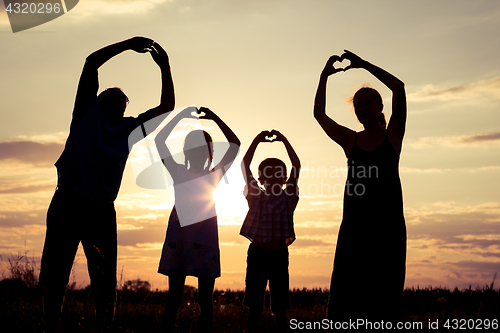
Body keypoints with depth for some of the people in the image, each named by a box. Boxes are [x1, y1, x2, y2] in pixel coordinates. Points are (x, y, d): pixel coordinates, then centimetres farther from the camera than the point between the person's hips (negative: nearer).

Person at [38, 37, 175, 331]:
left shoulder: (129, 128, 23)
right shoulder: (88, 111, 18)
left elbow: (167, 106, 20)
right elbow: (92, 62, 11)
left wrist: (165, 67, 14)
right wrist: (127, 44, 8)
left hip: (102, 210, 3)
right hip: (67, 203, -2)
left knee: (105, 282, 0)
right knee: (54, 276, -3)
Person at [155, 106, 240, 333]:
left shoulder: (214, 176, 6)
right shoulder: (177, 173, 6)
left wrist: (215, 118, 1)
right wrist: (180, 116, 0)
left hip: (205, 240, 1)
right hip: (178, 237, -1)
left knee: (205, 299, 1)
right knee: (173, 298, -1)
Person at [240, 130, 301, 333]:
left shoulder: (288, 197, 5)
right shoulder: (256, 196, 5)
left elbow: (297, 166, -3)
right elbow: (245, 166, -2)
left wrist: (284, 140, -5)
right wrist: (256, 141, -5)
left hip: (279, 254, 0)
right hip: (257, 252, 0)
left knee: (280, 307, 2)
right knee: (254, 305, 4)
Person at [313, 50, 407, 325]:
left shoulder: (393, 135, 7)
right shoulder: (350, 140, 12)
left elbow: (398, 88, -5)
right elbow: (319, 114, 1)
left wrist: (364, 65, -2)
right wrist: (324, 77, 0)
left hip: (388, 222, -1)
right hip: (354, 223, 2)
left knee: (385, 293, -1)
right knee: (346, 291, -5)